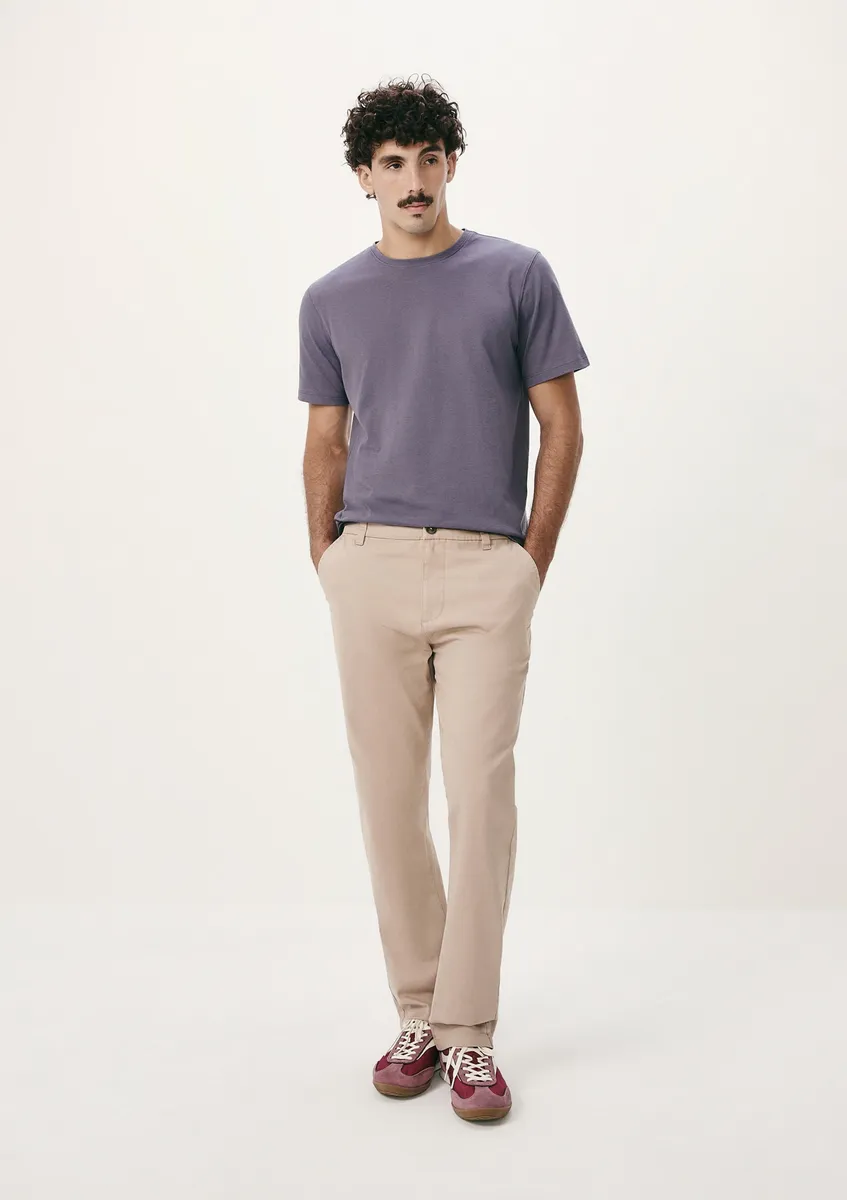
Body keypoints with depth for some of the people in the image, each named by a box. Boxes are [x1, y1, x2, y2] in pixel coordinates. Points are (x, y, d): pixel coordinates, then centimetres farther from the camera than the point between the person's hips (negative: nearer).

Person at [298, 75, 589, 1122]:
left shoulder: (518, 276, 5)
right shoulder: (330, 301, 12)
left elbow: (561, 428, 6)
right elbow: (327, 445, 16)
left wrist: (532, 564, 0)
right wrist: (328, 567, 7)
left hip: (487, 572, -2)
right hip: (372, 571, 2)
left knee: (480, 793, -6)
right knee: (390, 799, 4)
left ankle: (469, 1035, 4)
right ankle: (418, 1013, 18)